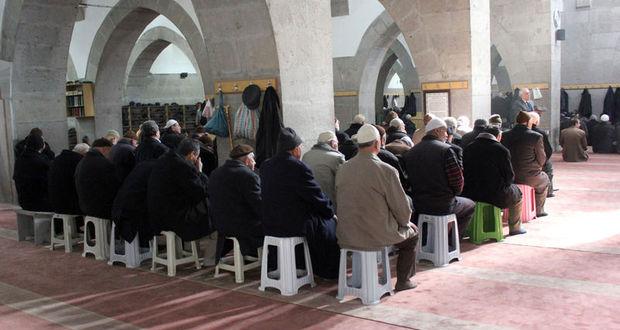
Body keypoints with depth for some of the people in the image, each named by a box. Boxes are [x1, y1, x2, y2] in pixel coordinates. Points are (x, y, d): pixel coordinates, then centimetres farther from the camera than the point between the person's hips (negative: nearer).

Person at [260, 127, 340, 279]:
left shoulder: (265, 166, 3)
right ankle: (330, 272, 27)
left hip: (269, 225, 7)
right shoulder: (298, 167, -19)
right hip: (293, 225, -7)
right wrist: (330, 212, 6)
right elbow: (317, 196, -13)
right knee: (330, 224, 16)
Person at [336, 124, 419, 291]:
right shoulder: (386, 171, -17)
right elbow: (402, 208, -12)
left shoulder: (343, 169, -1)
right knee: (412, 231, 24)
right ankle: (403, 280, 29)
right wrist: (405, 222, 12)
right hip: (377, 236, -5)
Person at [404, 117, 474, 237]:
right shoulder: (445, 149, -14)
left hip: (418, 206, 6)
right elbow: (457, 181, -14)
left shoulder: (410, 152, 3)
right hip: (443, 206, -6)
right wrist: (454, 192, 6)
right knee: (470, 205, 24)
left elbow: (410, 181, 7)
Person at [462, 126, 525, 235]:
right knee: (517, 193, 26)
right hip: (495, 194, -5)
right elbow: (509, 176, -6)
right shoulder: (501, 150, -11)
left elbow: (464, 173, 7)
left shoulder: (468, 148, 2)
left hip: (470, 194, 5)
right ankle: (515, 227, 36)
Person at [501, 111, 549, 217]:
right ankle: (538, 210, 33)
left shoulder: (505, 136, -2)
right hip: (529, 178, -4)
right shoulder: (536, 137, -13)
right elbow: (542, 160, -5)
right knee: (544, 179, 31)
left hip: (509, 177, 4)